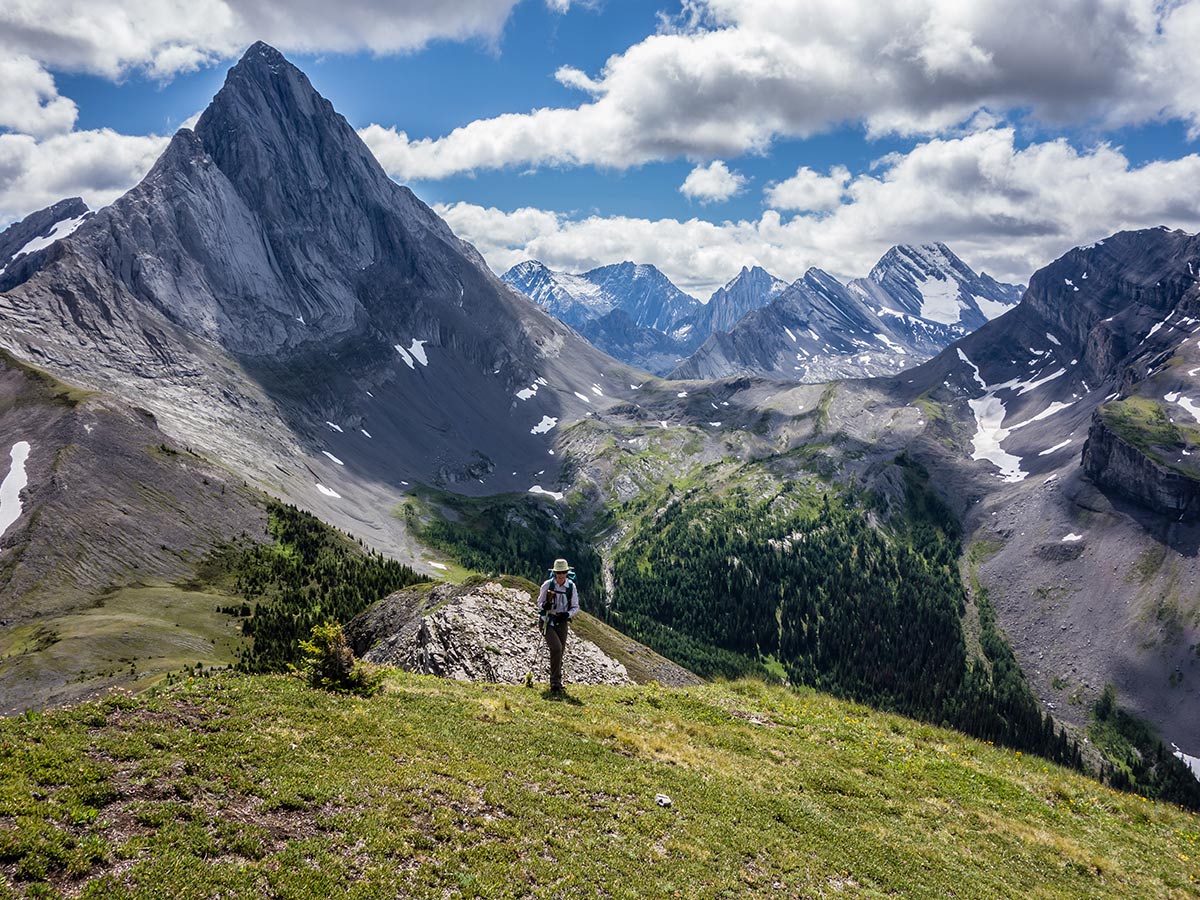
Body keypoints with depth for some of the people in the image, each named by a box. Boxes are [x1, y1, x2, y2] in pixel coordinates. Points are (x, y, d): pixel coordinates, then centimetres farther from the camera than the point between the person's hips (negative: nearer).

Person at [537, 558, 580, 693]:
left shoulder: (571, 586, -5)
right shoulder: (547, 585, -11)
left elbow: (576, 608, 0)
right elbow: (539, 602, 0)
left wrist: (567, 614, -21)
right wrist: (544, 605, -23)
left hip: (562, 623, 3)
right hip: (548, 622, -3)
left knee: (560, 652, 9)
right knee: (556, 648, -20)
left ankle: (556, 682, 28)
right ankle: (555, 683, -14)